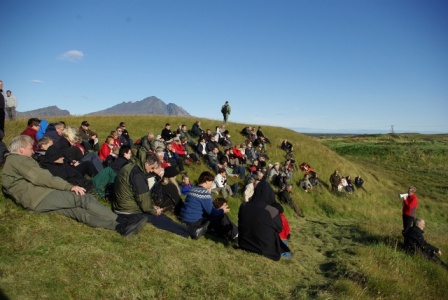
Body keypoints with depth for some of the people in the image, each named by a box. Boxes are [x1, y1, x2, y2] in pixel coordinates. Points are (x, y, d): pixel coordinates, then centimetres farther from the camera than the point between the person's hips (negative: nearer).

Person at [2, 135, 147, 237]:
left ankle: (120, 226, -32)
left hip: (36, 200, 9)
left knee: (79, 211, -14)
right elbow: (41, 177, -13)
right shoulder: (18, 159, -2)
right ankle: (124, 222, -21)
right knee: (84, 198, -18)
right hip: (40, 197, -9)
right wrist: (70, 186, -12)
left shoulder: (11, 162, 31)